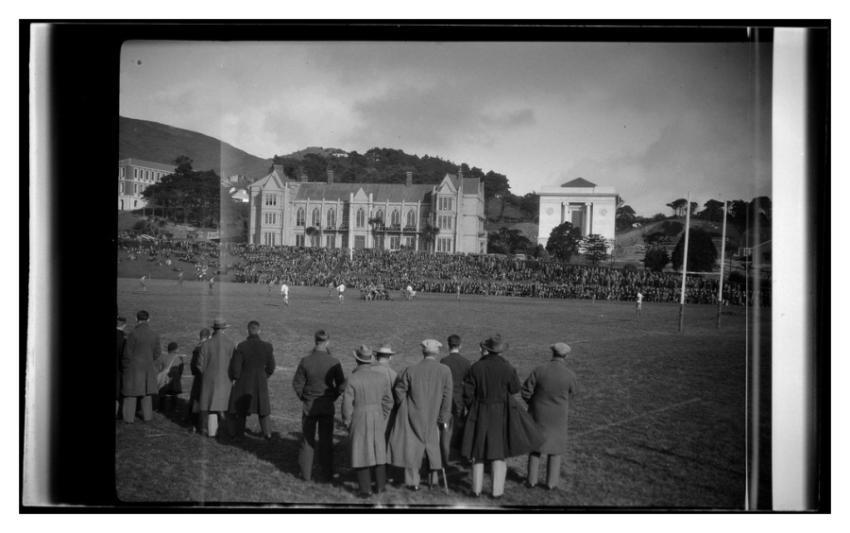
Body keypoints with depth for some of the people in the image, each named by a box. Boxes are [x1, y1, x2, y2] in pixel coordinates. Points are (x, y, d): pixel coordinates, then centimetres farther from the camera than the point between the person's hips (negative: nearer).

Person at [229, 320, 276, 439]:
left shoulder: (242, 346, -18)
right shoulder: (267, 346, -11)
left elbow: (236, 366, -15)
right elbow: (271, 367, -2)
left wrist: (235, 379, 3)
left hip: (244, 381, -2)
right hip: (261, 383, 2)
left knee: (241, 407, 15)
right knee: (262, 406, 16)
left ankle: (240, 433, 22)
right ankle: (267, 433, 15)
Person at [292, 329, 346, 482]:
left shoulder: (305, 361, -13)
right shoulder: (334, 362, -12)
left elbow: (297, 383, -6)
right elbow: (341, 384, -6)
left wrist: (304, 398, 9)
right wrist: (332, 397, 8)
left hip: (309, 405, 0)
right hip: (327, 406, 0)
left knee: (308, 440, 13)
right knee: (326, 440, 12)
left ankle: (306, 473, 17)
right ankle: (327, 473, 17)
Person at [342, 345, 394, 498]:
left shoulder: (352, 379, -14)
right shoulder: (381, 377, -1)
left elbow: (347, 404, -13)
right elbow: (388, 401, 4)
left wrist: (347, 423, 1)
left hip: (359, 420, -4)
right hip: (377, 419, 4)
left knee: (361, 453, 4)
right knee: (378, 450, 15)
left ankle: (365, 489, 3)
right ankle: (380, 485, 20)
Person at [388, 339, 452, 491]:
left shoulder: (411, 370, -13)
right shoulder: (445, 371, -11)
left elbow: (399, 390, -5)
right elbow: (447, 396, -10)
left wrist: (404, 407, 13)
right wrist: (444, 418, -4)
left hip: (413, 415, -2)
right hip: (433, 416, 2)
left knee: (412, 445, 9)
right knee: (433, 444, 20)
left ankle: (413, 481, 9)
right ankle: (433, 478, 28)